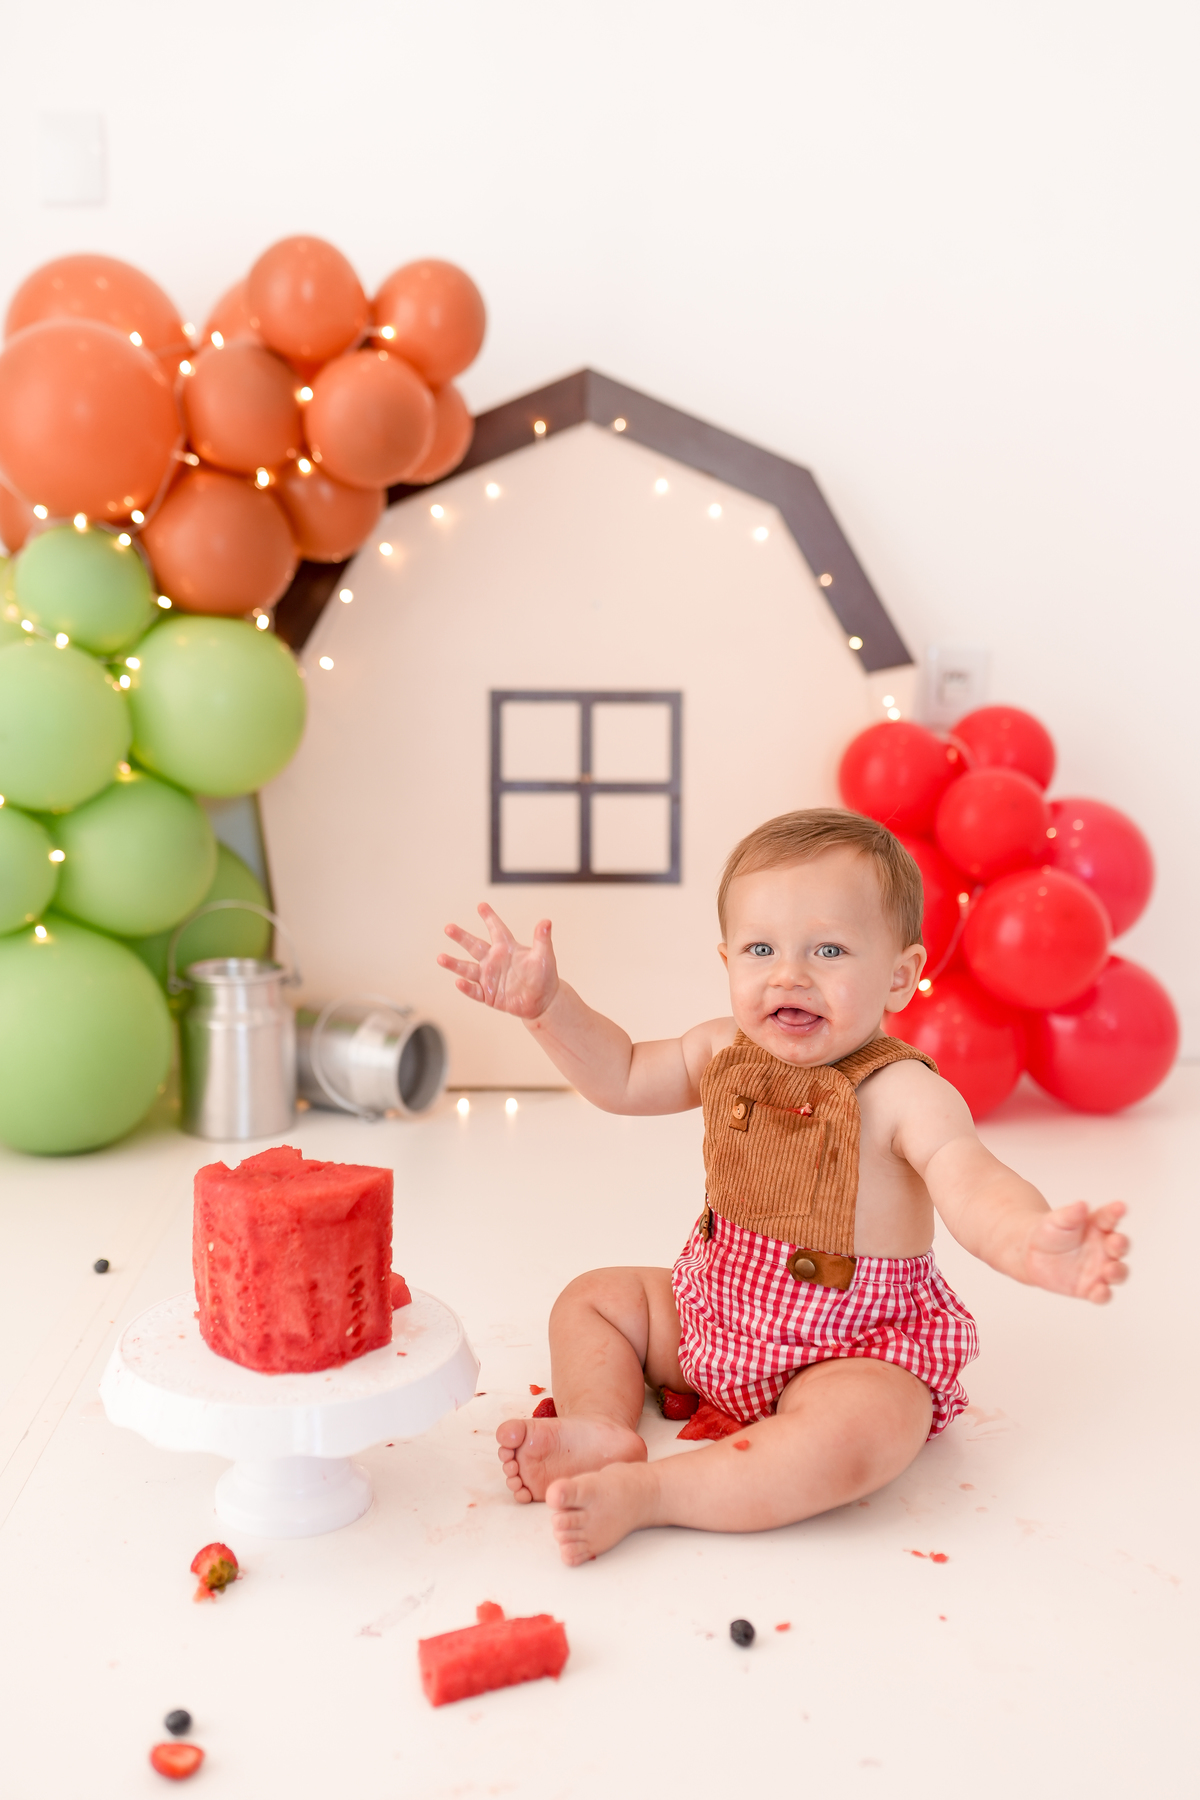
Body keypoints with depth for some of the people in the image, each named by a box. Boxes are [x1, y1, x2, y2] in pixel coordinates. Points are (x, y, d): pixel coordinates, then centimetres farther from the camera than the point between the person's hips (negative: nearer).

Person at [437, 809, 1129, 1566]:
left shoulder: (903, 1093, -24)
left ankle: (643, 1492, -31)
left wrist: (1031, 1244, -64)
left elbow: (971, 1182, -41)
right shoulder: (724, 1052, -3)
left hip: (856, 1349, -7)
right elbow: (622, 1078, 13)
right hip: (721, 1317, 7)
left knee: (861, 1429, -37)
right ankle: (605, 1429, -13)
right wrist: (547, 1004, 0)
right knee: (594, 1298, 9)